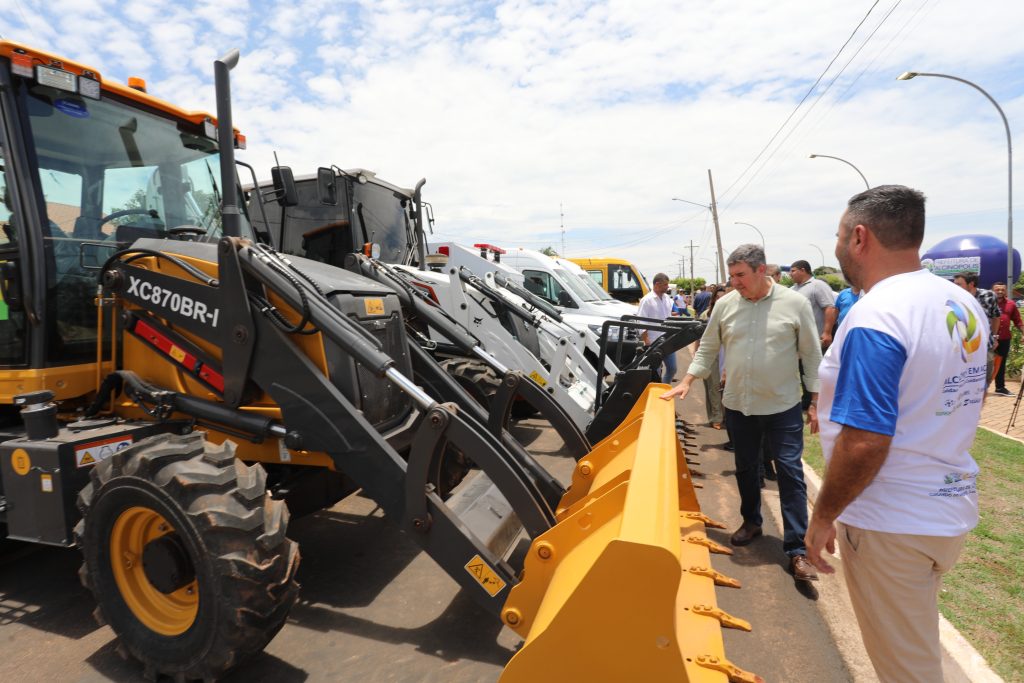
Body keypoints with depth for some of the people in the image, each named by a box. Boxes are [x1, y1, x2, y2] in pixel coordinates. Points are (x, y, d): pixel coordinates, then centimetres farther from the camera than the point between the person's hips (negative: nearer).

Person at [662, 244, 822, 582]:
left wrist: (816, 402, -3)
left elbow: (812, 355, -2)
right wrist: (686, 381, -2)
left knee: (790, 472, -1)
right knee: (745, 468, 16)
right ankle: (751, 521, 38)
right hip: (738, 405, 3)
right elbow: (708, 348, 7)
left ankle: (797, 549, 8)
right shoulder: (725, 304, -1)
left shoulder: (795, 303, -7)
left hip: (784, 406, -3)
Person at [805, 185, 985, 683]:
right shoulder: (964, 304, 3)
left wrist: (823, 516, -16)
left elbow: (864, 445, -28)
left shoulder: (875, 317, -25)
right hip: (953, 511, 8)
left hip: (892, 526, -8)